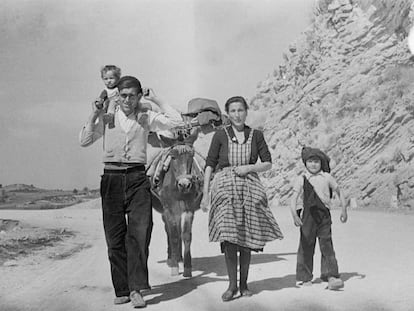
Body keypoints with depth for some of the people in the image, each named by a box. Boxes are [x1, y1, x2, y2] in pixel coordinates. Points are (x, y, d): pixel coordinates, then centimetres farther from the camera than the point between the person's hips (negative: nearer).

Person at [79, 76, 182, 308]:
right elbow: (84, 141, 9)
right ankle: (121, 289, 11)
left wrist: (156, 100, 1)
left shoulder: (146, 117, 9)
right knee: (115, 236, 2)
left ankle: (136, 288, -8)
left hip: (137, 178, -1)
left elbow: (176, 121, 1)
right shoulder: (107, 116, 9)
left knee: (140, 232, -12)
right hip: (112, 178, 1)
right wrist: (94, 116, -2)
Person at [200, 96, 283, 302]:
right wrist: (205, 194, -4)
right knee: (229, 237, -11)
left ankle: (244, 284, 16)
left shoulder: (256, 135, 7)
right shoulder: (220, 135, 3)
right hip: (225, 187, -1)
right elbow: (209, 165, 2)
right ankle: (232, 284, 1)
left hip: (249, 188, 2)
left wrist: (249, 167, -9)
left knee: (246, 239, 4)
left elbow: (268, 163, 10)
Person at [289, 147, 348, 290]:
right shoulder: (302, 179, 2)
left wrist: (344, 209, 10)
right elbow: (294, 199, -5)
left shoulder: (327, 177, 7)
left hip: (324, 215, 1)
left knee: (327, 246, -6)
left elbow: (339, 193, 18)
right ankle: (305, 277, 16)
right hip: (308, 215, -1)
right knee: (306, 246, 5)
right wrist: (294, 214, -19)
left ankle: (331, 276, -7)